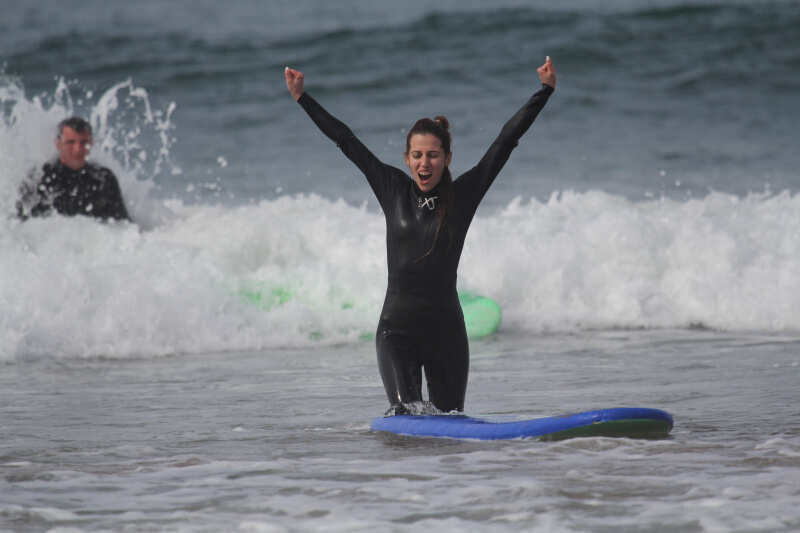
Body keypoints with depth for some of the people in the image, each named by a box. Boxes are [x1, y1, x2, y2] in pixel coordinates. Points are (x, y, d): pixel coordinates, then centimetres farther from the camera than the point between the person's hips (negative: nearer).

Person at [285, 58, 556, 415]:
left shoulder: (462, 195, 0)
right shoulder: (393, 191, 4)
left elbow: (506, 140, -1)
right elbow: (346, 141, 8)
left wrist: (545, 91, -3)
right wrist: (301, 98, 12)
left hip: (445, 327, 0)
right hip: (397, 325, 0)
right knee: (404, 412, -15)